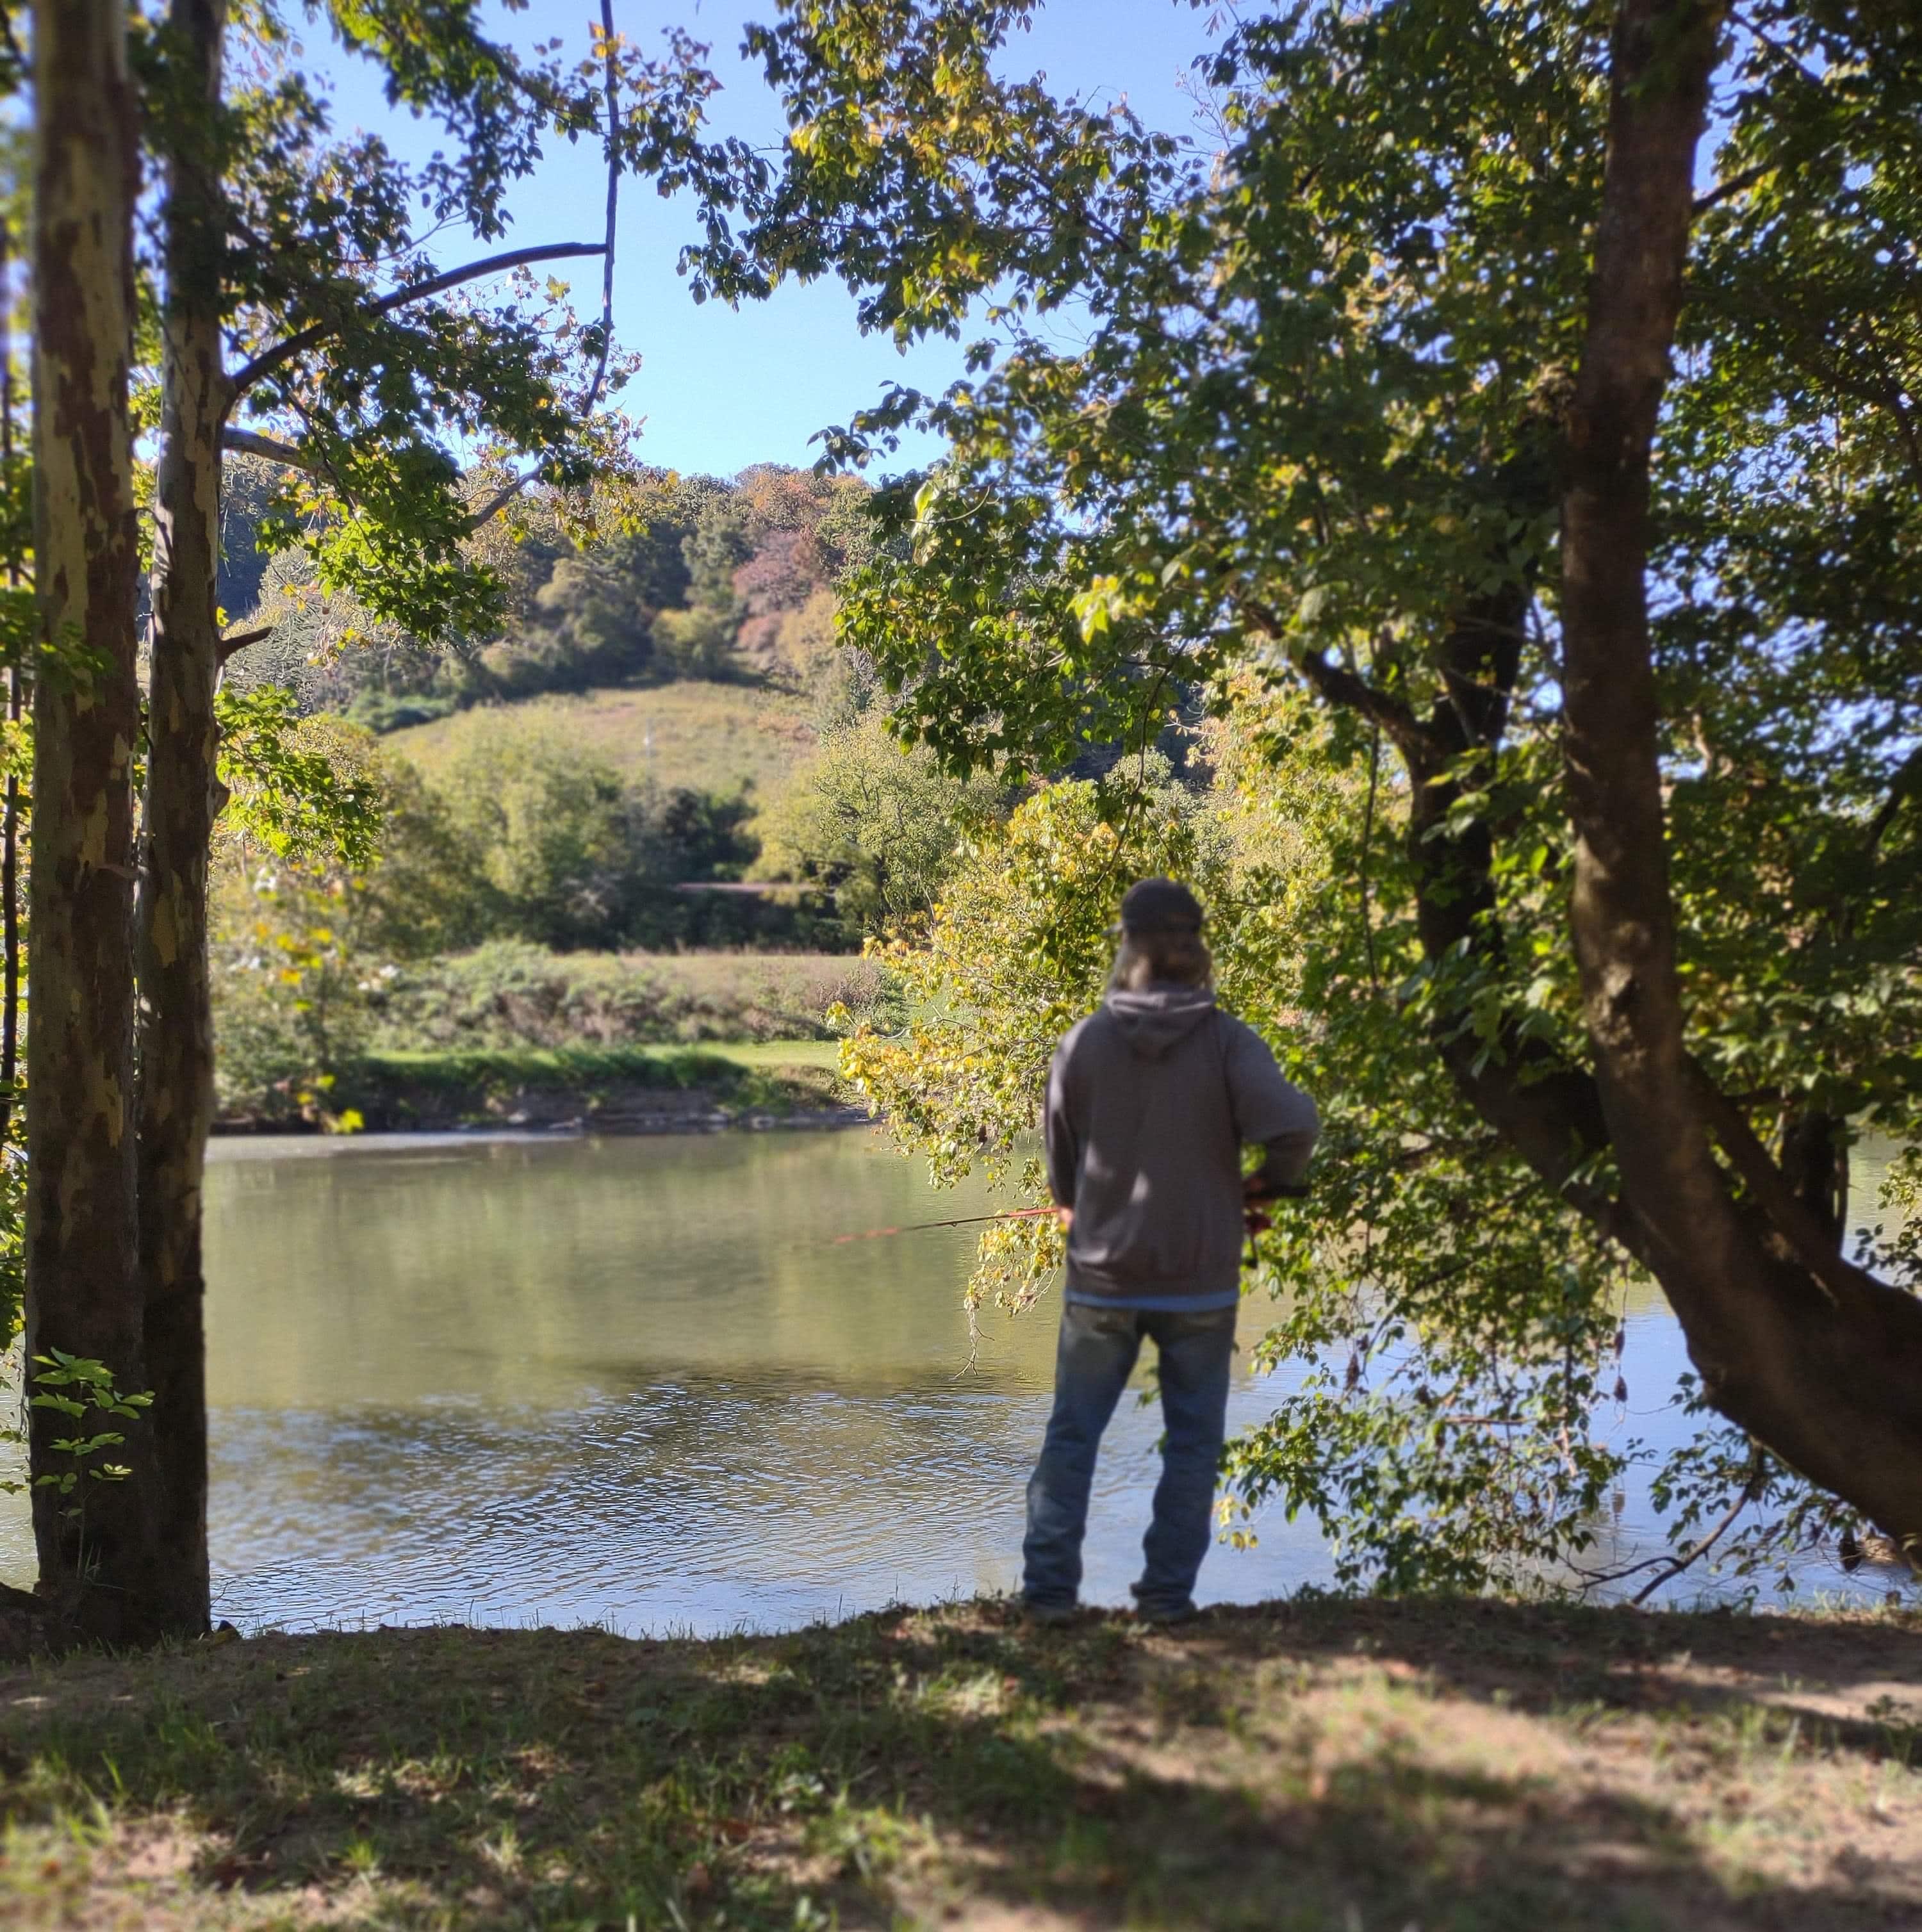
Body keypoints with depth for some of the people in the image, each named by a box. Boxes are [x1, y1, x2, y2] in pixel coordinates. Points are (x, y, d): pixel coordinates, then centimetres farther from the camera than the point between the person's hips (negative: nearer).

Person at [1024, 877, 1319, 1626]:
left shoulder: (1084, 1042, -5)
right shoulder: (1227, 1041, -9)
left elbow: (1060, 1164, 4)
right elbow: (1293, 1126, -22)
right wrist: (1269, 1183, -1)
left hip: (1101, 1277, 1)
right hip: (1200, 1281, -1)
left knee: (1072, 1433, 12)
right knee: (1191, 1441, 12)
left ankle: (1048, 1588, 12)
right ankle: (1167, 1592, 12)